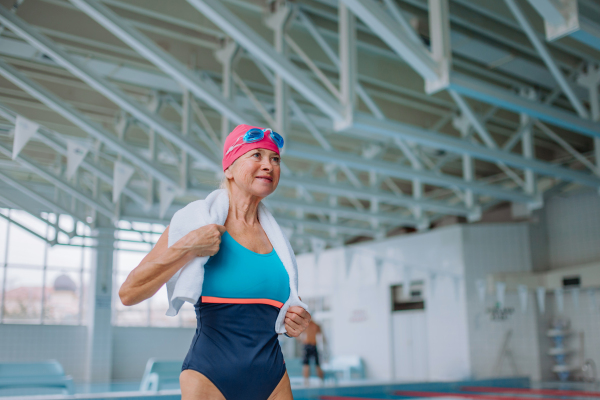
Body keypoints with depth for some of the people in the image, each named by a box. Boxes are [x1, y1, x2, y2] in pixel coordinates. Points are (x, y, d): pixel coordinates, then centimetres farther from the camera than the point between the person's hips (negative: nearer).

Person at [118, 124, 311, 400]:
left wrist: (294, 325, 2)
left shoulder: (276, 239, 10)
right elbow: (128, 294, -10)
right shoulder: (199, 221, -4)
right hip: (209, 377, -5)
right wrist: (187, 249, -19)